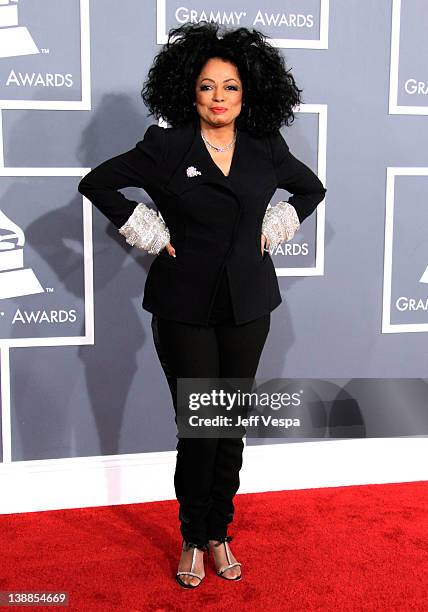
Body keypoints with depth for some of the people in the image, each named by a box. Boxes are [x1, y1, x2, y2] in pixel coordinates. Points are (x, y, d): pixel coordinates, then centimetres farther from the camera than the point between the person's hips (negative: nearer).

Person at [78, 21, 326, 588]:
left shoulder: (267, 149, 4)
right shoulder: (166, 147, -6)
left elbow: (312, 189, 20)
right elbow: (97, 183, -1)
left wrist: (270, 232, 7)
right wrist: (154, 236, -5)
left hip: (247, 306, 3)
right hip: (185, 308, -3)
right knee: (198, 429, 0)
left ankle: (219, 535, 28)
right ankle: (193, 540, 22)